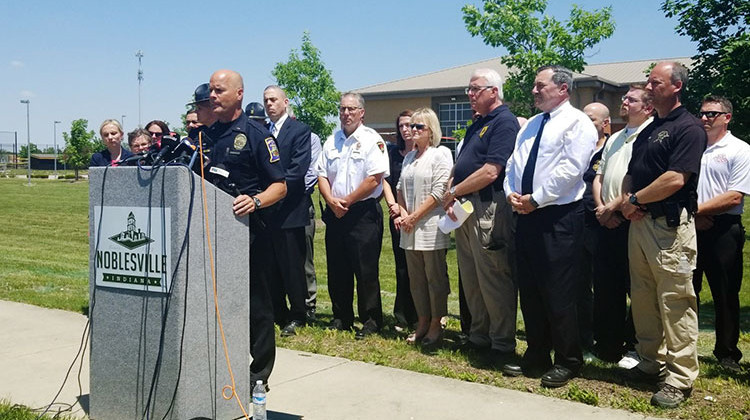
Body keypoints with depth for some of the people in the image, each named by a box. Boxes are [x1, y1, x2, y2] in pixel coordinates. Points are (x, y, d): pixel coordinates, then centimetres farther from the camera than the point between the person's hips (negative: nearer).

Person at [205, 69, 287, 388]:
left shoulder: (255, 134, -5)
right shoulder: (207, 135, 14)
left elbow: (280, 186, -9)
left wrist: (255, 201, -26)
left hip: (248, 227, -6)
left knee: (255, 302, 2)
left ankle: (258, 376, 14)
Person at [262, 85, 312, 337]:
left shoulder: (299, 130, -2)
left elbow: (298, 168, -12)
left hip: (289, 210, -6)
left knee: (292, 266, 0)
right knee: (270, 266, 11)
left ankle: (297, 316, 11)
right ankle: (277, 314, 21)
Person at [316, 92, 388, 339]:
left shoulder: (372, 140, -6)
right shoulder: (332, 141, 13)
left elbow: (375, 179, -14)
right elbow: (322, 175, 12)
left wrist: (346, 201, -11)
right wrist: (331, 201, -6)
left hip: (363, 213, -6)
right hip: (335, 214, 6)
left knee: (366, 271, -2)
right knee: (337, 270, 11)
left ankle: (371, 322, 9)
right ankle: (342, 318, 24)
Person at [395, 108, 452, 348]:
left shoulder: (440, 157, -5)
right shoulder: (409, 158, 16)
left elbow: (439, 193, -13)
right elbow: (400, 188, 18)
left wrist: (414, 216, -14)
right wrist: (403, 213, 1)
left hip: (431, 228, -7)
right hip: (410, 229, 7)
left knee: (435, 278, 1)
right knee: (416, 278, 11)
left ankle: (436, 326, 10)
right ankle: (422, 323, 22)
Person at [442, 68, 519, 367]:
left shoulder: (504, 122, -10)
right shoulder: (477, 125, 19)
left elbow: (490, 172, -20)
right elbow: (459, 166, 19)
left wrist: (454, 192, -10)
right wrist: (450, 197, 1)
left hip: (488, 209, -10)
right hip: (464, 209, 10)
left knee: (493, 279, -3)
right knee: (470, 278, 14)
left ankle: (503, 343, 8)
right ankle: (479, 336, 25)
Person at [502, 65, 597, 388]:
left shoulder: (577, 122, -6)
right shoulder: (531, 125, 19)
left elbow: (570, 170, -17)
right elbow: (514, 163, 17)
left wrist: (535, 198, -15)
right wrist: (512, 192, -1)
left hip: (559, 218, -8)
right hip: (526, 215, 8)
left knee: (559, 294, -2)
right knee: (529, 290, 12)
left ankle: (567, 361, 13)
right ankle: (536, 357, 24)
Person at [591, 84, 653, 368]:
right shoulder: (615, 139, 21)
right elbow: (599, 177, 19)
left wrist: (613, 207, -13)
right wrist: (600, 208, 3)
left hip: (632, 222, -8)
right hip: (607, 222, 8)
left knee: (636, 289, 1)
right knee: (605, 287, 11)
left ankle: (635, 347, 13)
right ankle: (607, 346, 21)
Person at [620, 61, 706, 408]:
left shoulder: (688, 128, -8)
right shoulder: (648, 131, 19)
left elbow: (675, 179, -18)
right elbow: (631, 175, 21)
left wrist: (636, 200, -7)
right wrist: (628, 200, 0)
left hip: (671, 226, -9)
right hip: (640, 223, 9)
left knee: (675, 303, -5)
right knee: (642, 298, 13)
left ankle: (679, 379, 3)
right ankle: (650, 363, 25)